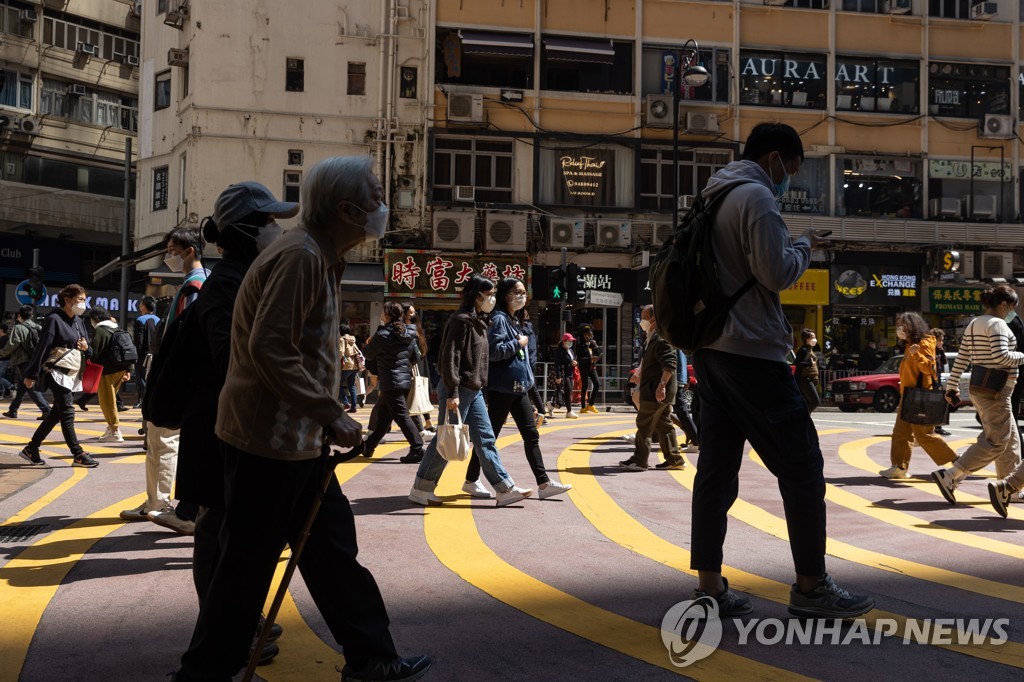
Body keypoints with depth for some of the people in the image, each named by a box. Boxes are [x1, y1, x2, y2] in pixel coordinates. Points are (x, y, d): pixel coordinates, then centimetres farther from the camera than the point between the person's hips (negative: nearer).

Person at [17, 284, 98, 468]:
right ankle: (78, 455, -6)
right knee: (67, 413, -7)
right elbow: (42, 347, -12)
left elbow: (85, 346, 20)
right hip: (57, 372, -9)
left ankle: (31, 449, 22)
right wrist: (31, 375, -12)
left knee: (57, 413, 12)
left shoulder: (78, 322, 13)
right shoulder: (54, 320, -10)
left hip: (72, 374, 9)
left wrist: (86, 348, -5)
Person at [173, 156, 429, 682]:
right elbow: (269, 349, -26)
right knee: (247, 567, 2)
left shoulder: (321, 257, 15)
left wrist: (325, 419, 16)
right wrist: (331, 415, -23)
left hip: (298, 442, 10)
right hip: (268, 444, -10)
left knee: (334, 551, 15)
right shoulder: (300, 256, -18)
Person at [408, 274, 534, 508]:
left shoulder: (478, 321, 16)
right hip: (458, 391, -10)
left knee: (485, 439, 7)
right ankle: (420, 489, 10)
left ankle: (505, 490, 8)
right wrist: (452, 392, -23)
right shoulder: (461, 320, -14)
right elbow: (450, 358, -20)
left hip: (473, 390, 10)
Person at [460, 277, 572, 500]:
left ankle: (543, 483, 5)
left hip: (518, 388, 9)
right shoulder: (499, 319, -12)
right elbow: (493, 351, -23)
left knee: (531, 435, 5)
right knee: (490, 435, 1)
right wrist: (518, 343, -14)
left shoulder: (513, 321, 17)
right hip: (502, 388, -9)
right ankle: (471, 480, 14)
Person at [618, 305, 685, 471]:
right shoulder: (651, 338, 17)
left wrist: (661, 385, -31)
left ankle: (639, 461, 0)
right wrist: (640, 380, 30)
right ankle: (674, 459, 16)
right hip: (654, 391, 10)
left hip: (656, 391, -10)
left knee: (644, 425, -5)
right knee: (664, 425, 12)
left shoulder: (661, 338, -15)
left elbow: (670, 364, -25)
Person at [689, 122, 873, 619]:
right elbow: (776, 274, -17)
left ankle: (709, 586, 10)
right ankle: (811, 587, 6)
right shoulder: (756, 196, -10)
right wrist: (803, 246, 1)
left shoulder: (712, 198, 19)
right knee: (802, 464, 0)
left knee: (717, 466, 8)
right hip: (750, 350, -9)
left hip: (709, 349, 9)